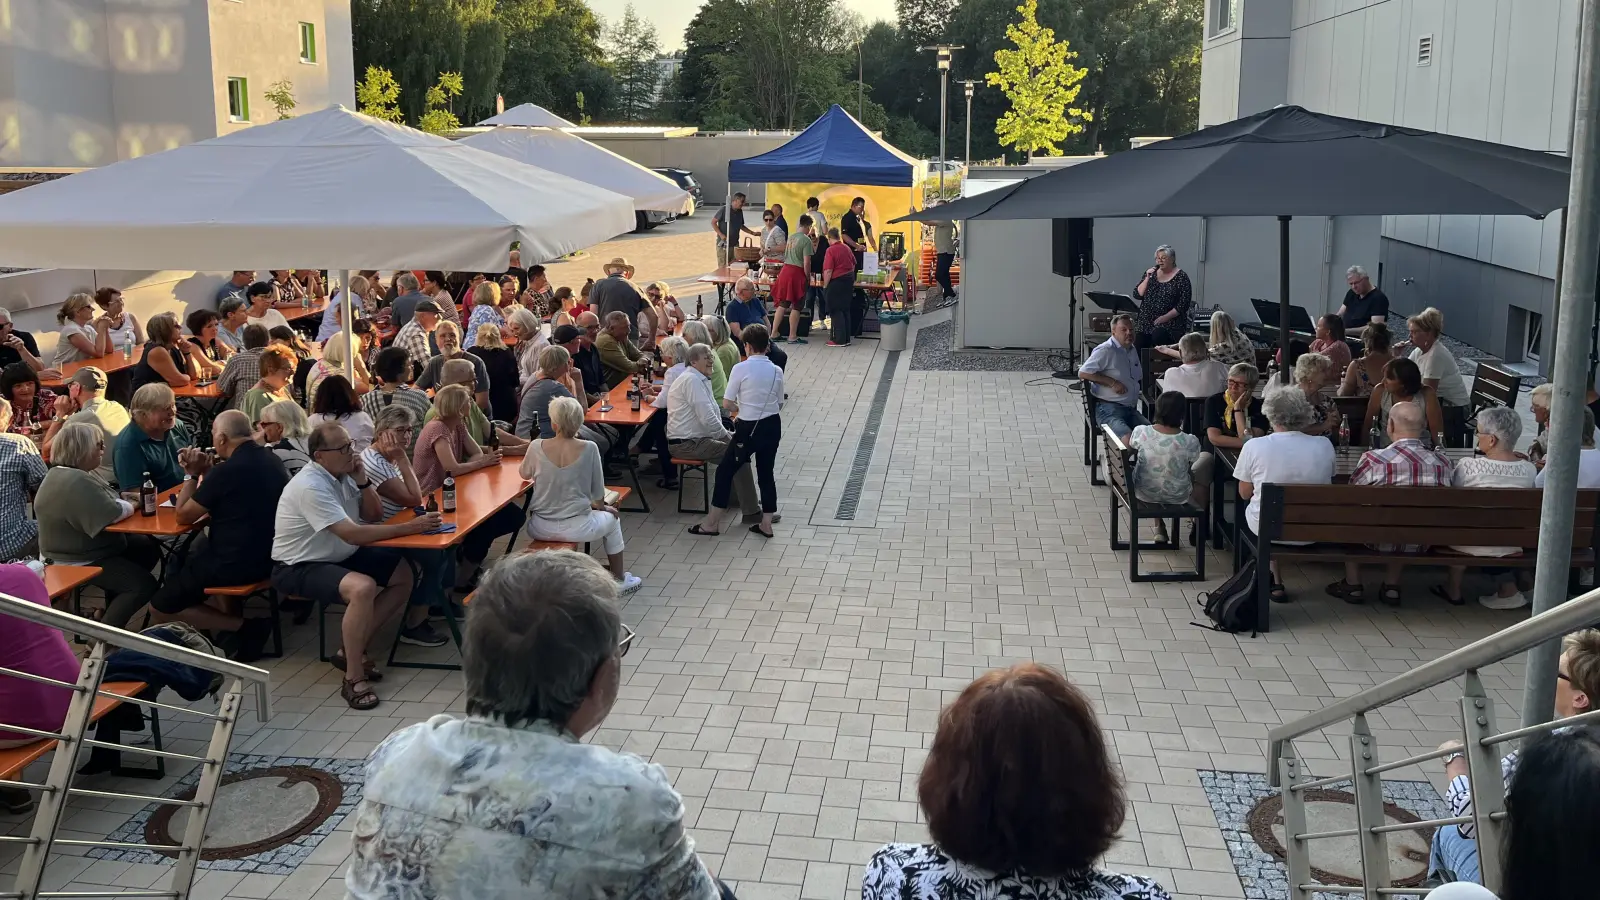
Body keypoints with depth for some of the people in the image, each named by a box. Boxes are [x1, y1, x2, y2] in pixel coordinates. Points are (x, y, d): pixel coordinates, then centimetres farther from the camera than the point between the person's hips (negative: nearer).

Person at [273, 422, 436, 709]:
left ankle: (352, 651, 7)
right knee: (363, 588, -34)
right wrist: (410, 527, -31)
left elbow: (373, 515, 7)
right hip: (299, 567, -9)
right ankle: (353, 678, -20)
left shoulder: (342, 471, 0)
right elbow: (353, 534, -33)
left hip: (339, 556, 9)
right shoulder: (310, 487, -26)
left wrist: (362, 481, -12)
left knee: (403, 575, 2)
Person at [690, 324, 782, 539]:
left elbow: (726, 403, -11)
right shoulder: (777, 371, 0)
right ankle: (766, 524, 20)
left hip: (749, 428, -5)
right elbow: (779, 403, 6)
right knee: (766, 472, 16)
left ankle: (712, 524, 12)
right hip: (772, 426, 5)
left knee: (726, 470, 8)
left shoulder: (740, 369, -13)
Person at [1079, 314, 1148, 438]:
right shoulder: (1105, 351, -7)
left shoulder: (1132, 350, 20)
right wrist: (1112, 383, -16)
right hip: (1109, 410, -8)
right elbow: (1083, 373, -15)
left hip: (1131, 409, 8)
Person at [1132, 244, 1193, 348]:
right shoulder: (1151, 272, 13)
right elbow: (1137, 294, 7)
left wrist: (1165, 317, -15)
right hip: (1146, 323, 4)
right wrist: (1147, 278, -6)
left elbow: (1183, 304, -8)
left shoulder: (1181, 277, -2)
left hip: (1169, 323, -4)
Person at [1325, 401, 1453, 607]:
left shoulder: (1373, 459, -20)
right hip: (1420, 543, 3)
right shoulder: (1443, 462, -9)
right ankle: (1392, 586, 31)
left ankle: (1353, 586, 28)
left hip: (1379, 541, -3)